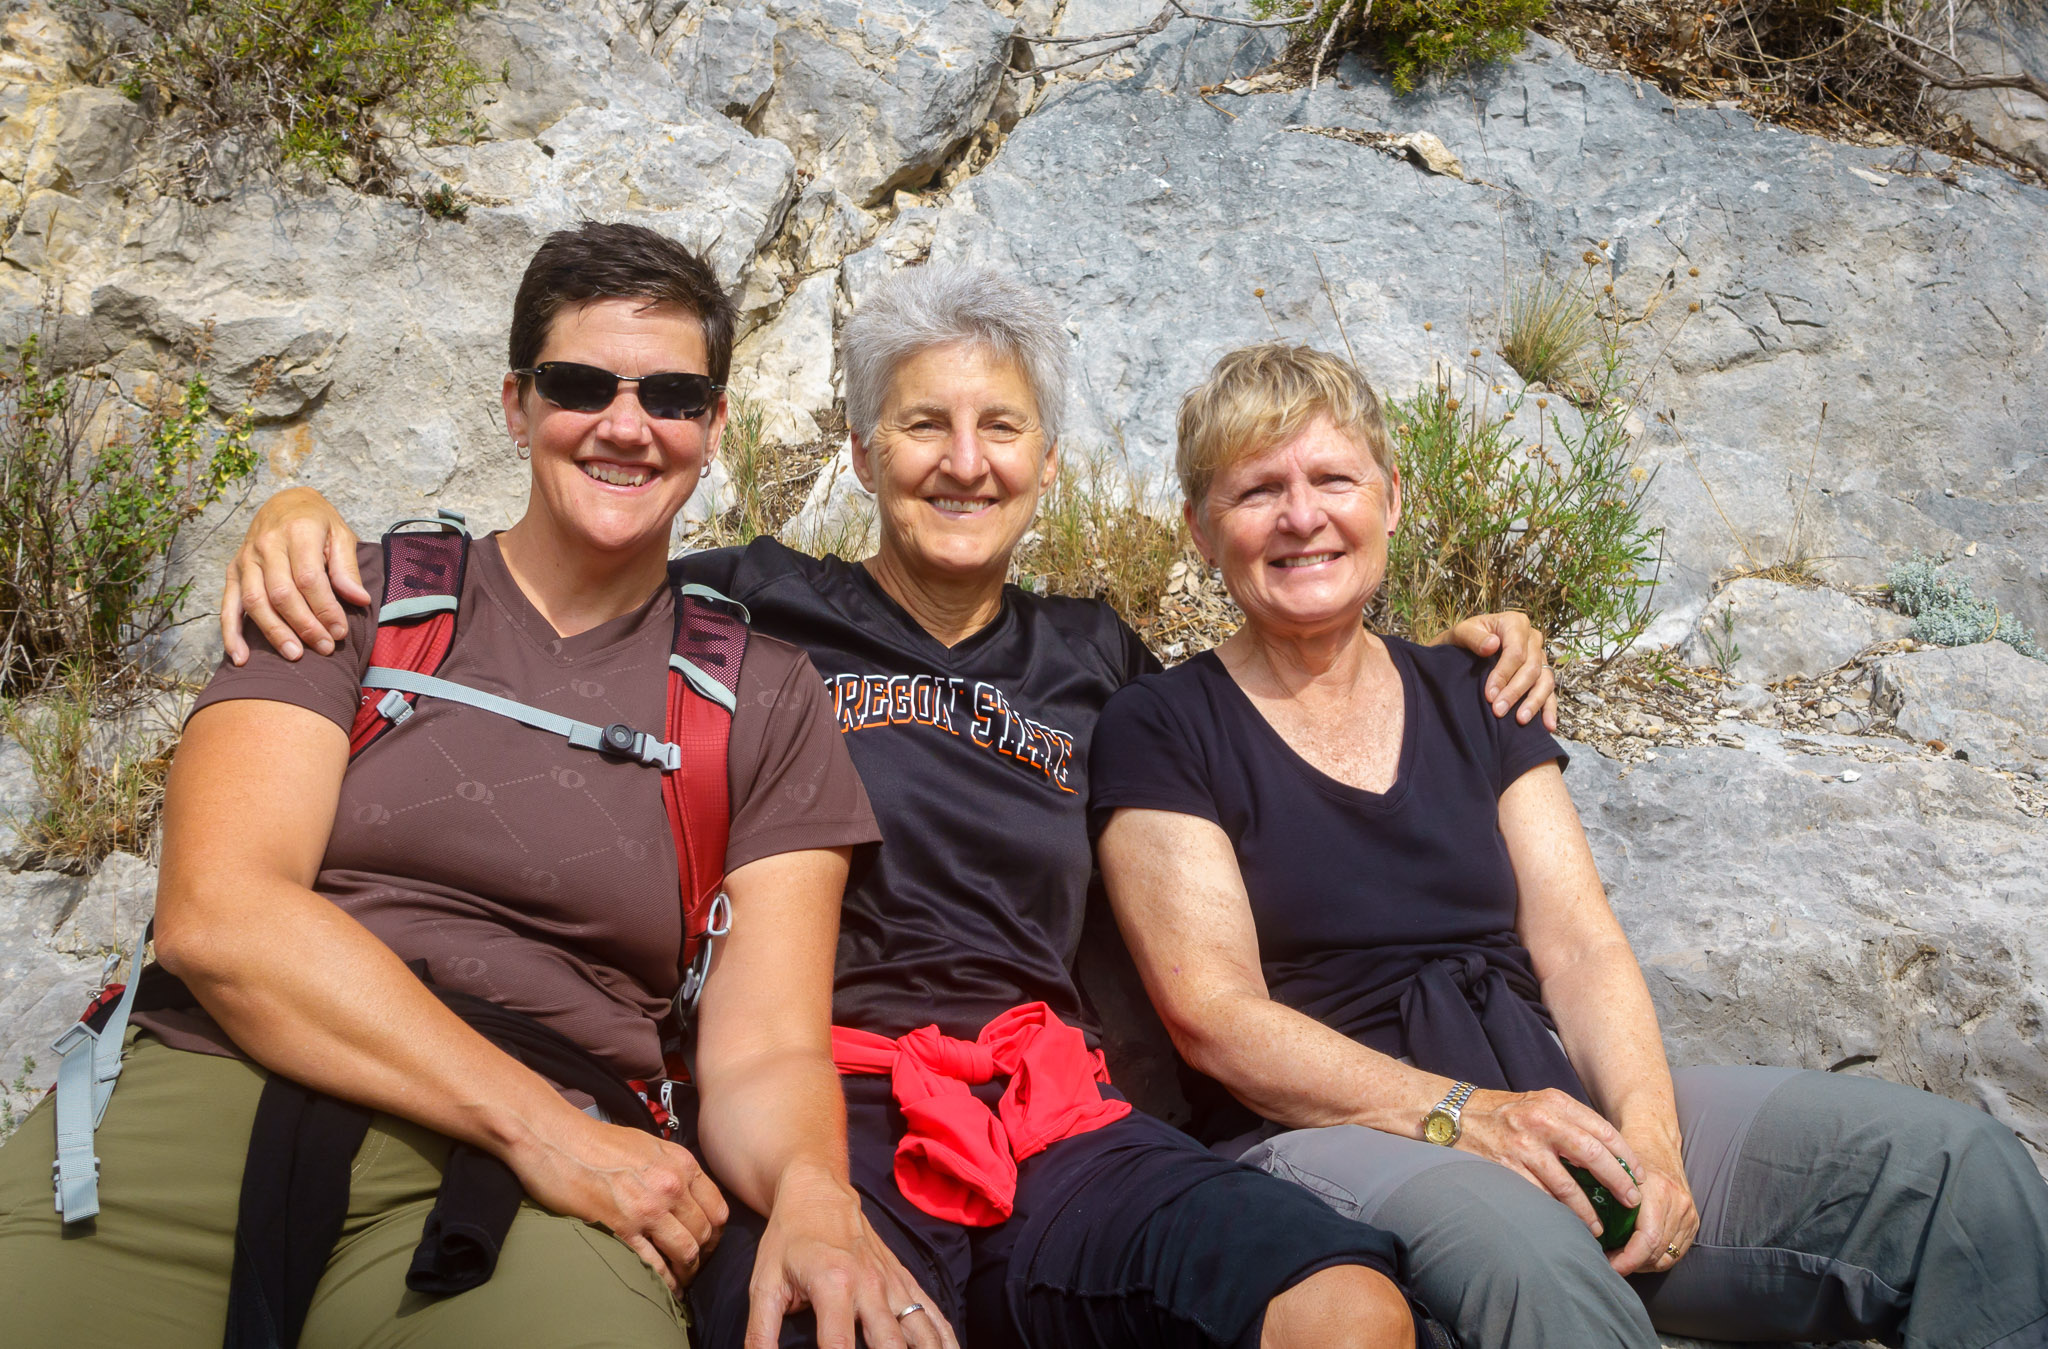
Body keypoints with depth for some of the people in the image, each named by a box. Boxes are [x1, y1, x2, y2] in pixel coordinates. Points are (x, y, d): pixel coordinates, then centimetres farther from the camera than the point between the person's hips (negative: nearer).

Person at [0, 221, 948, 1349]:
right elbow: (214, 912, -4)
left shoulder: (766, 698, 14)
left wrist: (812, 1193, -19)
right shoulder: (358, 603, 11)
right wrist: (542, 1121, -14)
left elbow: (765, 1049, 7)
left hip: (514, 1184, 1)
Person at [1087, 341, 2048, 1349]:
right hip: (1328, 1136, -5)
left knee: (1959, 1166, -12)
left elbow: (1579, 945, 8)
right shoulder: (1162, 729, 3)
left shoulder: (1471, 696, 17)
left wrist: (1646, 1128, -12)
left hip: (1553, 1099, 6)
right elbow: (1212, 1013, -8)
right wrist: (1460, 1114, -20)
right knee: (1532, 1261, -41)